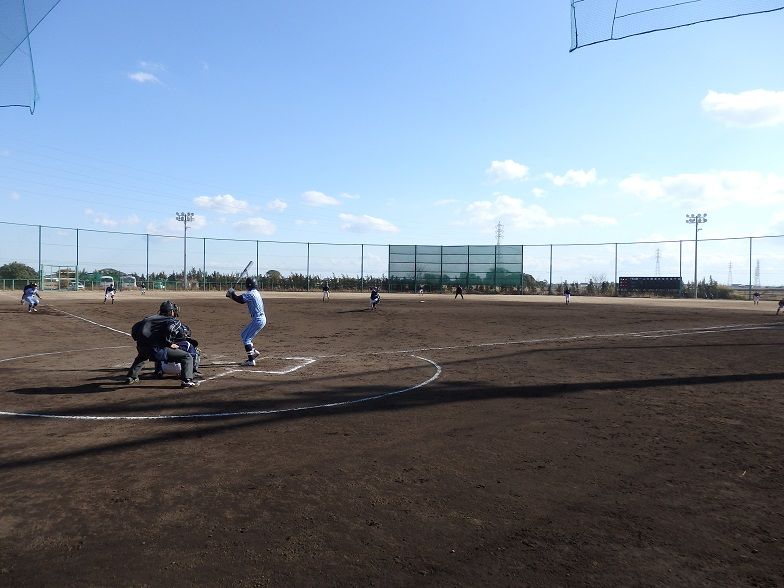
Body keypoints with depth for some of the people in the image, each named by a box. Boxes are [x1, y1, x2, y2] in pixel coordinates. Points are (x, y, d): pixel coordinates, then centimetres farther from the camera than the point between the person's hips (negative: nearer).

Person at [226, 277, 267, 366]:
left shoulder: (251, 294, -16)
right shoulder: (255, 293, 15)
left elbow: (239, 299, -21)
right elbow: (242, 299, 20)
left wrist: (231, 293, -2)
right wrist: (232, 294, 11)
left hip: (258, 320, -10)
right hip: (261, 319, 10)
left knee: (246, 338, -5)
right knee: (243, 335, 20)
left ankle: (251, 360, -6)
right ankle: (254, 352, 23)